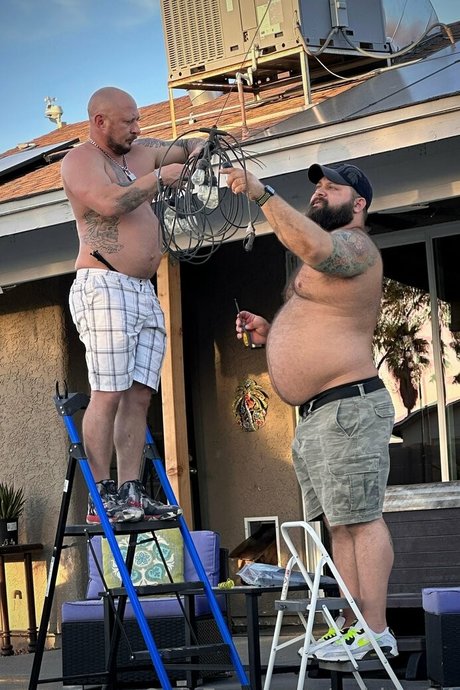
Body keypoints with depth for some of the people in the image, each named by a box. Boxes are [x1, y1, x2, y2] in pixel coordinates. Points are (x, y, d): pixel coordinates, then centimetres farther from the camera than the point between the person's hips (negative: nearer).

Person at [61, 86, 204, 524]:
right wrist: (158, 177, -10)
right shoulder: (80, 160, -3)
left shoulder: (141, 152, 19)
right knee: (109, 394, -12)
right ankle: (101, 498, -11)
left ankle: (130, 493, 3)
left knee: (139, 396, 2)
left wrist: (201, 148, 9)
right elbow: (109, 204, -20)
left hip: (144, 292, 8)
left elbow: (186, 147, 32)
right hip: (103, 287, -8)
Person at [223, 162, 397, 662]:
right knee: (340, 524, 9)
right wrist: (270, 333, 16)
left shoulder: (351, 244, -7)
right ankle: (353, 625, 11)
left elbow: (313, 246, -33)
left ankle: (375, 631, -12)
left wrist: (261, 194, -32)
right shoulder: (328, 255, 26)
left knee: (360, 519, -12)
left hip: (347, 406, -11)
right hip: (316, 414, 11)